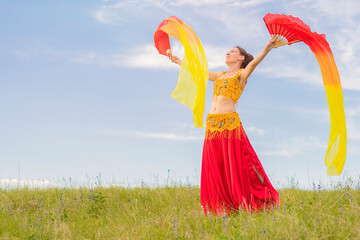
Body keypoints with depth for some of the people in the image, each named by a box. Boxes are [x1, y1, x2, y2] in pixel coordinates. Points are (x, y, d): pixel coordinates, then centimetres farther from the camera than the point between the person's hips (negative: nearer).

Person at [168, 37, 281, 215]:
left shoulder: (241, 74, 4)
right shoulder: (220, 75, 22)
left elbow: (254, 62, -15)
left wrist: (267, 48, -33)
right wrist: (178, 61, 42)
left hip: (230, 124, -6)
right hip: (212, 125, 6)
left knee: (235, 166, -6)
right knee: (215, 168, 4)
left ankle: (244, 204, 2)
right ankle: (222, 207, 10)